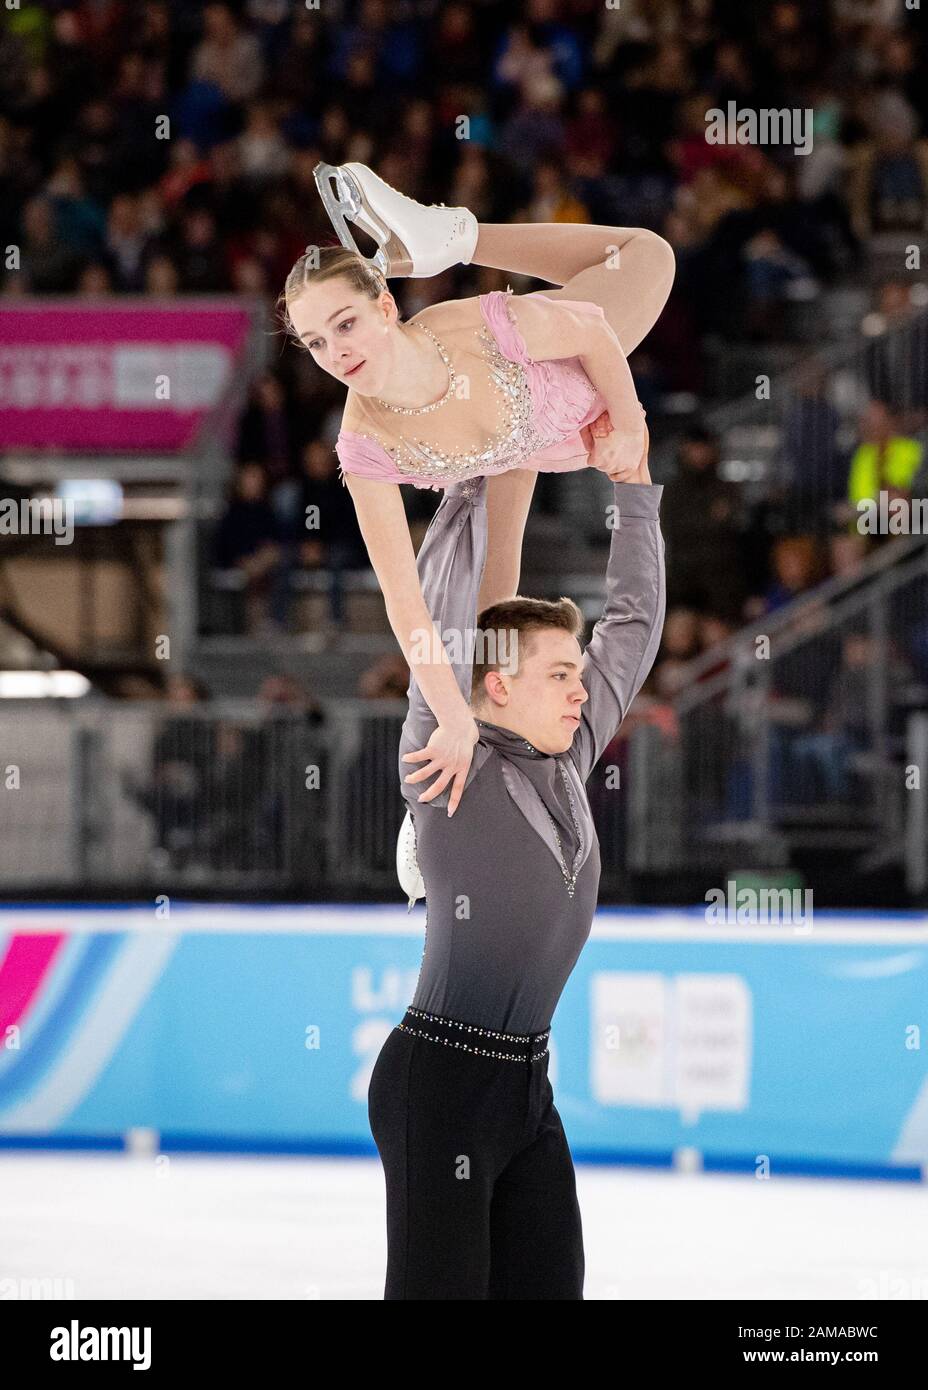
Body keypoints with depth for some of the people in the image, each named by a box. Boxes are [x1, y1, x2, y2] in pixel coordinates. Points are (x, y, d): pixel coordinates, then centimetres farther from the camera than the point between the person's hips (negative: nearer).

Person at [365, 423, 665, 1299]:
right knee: (441, 1290, -8)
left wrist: (635, 490, 16)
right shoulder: (448, 771, -8)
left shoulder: (565, 767, 10)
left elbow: (633, 624, 18)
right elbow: (441, 615, -17)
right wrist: (475, 482, -13)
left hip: (527, 1085, 7)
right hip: (441, 1074, -7)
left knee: (548, 1289, 3)